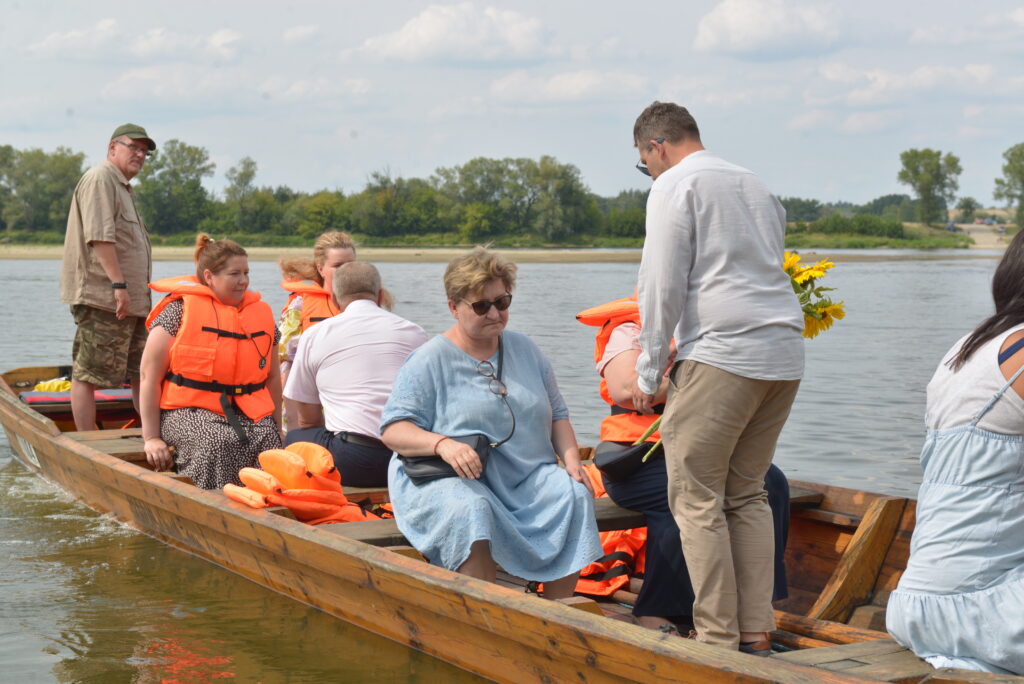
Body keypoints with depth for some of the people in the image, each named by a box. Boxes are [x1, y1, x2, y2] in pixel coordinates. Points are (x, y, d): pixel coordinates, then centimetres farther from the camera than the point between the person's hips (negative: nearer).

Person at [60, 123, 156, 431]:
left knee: (142, 373, 11)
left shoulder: (123, 187, 24)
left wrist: (140, 296, 23)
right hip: (102, 299, -11)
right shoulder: (100, 179, -9)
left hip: (131, 301, 11)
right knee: (88, 375, -6)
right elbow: (99, 236, -20)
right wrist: (118, 284, -25)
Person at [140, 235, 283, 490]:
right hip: (189, 411, -4)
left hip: (249, 411, 4)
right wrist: (152, 438, -7)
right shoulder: (181, 310, -1)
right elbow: (150, 375, -3)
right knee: (219, 442, -35)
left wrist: (278, 429, 15)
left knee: (268, 440, -28)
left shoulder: (261, 312, 16)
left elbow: (273, 376, 24)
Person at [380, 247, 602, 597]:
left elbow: (556, 414, 22)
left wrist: (571, 458, 1)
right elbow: (393, 429, -7)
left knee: (575, 496, -23)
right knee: (471, 509, -37)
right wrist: (443, 444, -27)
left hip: (528, 477, 5)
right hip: (453, 478, -5)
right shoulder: (430, 360, 0)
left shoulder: (525, 349, 18)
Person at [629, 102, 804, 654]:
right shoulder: (755, 185, 23)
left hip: (723, 354, -8)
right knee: (748, 494, 13)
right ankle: (756, 634, 10)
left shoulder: (675, 185, 0)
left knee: (697, 499, -2)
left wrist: (648, 371, -1)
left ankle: (719, 639, -3)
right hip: (785, 357, 8)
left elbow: (664, 285, -7)